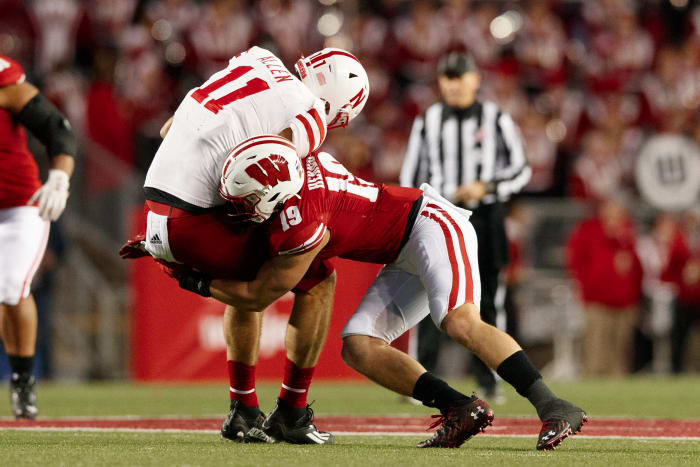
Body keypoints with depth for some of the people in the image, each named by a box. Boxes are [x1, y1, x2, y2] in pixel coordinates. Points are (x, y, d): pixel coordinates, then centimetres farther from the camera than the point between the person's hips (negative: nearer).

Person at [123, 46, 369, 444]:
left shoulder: (256, 61, 15)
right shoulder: (308, 119, -7)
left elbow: (170, 129, 20)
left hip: (156, 211, 8)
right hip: (192, 224, -8)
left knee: (248, 282, 32)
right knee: (318, 280, 7)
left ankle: (244, 411, 31)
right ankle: (292, 414, 13)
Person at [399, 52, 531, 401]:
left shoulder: (496, 120, 4)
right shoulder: (427, 122, 8)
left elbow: (520, 170, 6)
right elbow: (411, 175, 14)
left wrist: (486, 187, -11)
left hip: (484, 218, 0)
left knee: (484, 301, 3)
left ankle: (487, 380, 14)